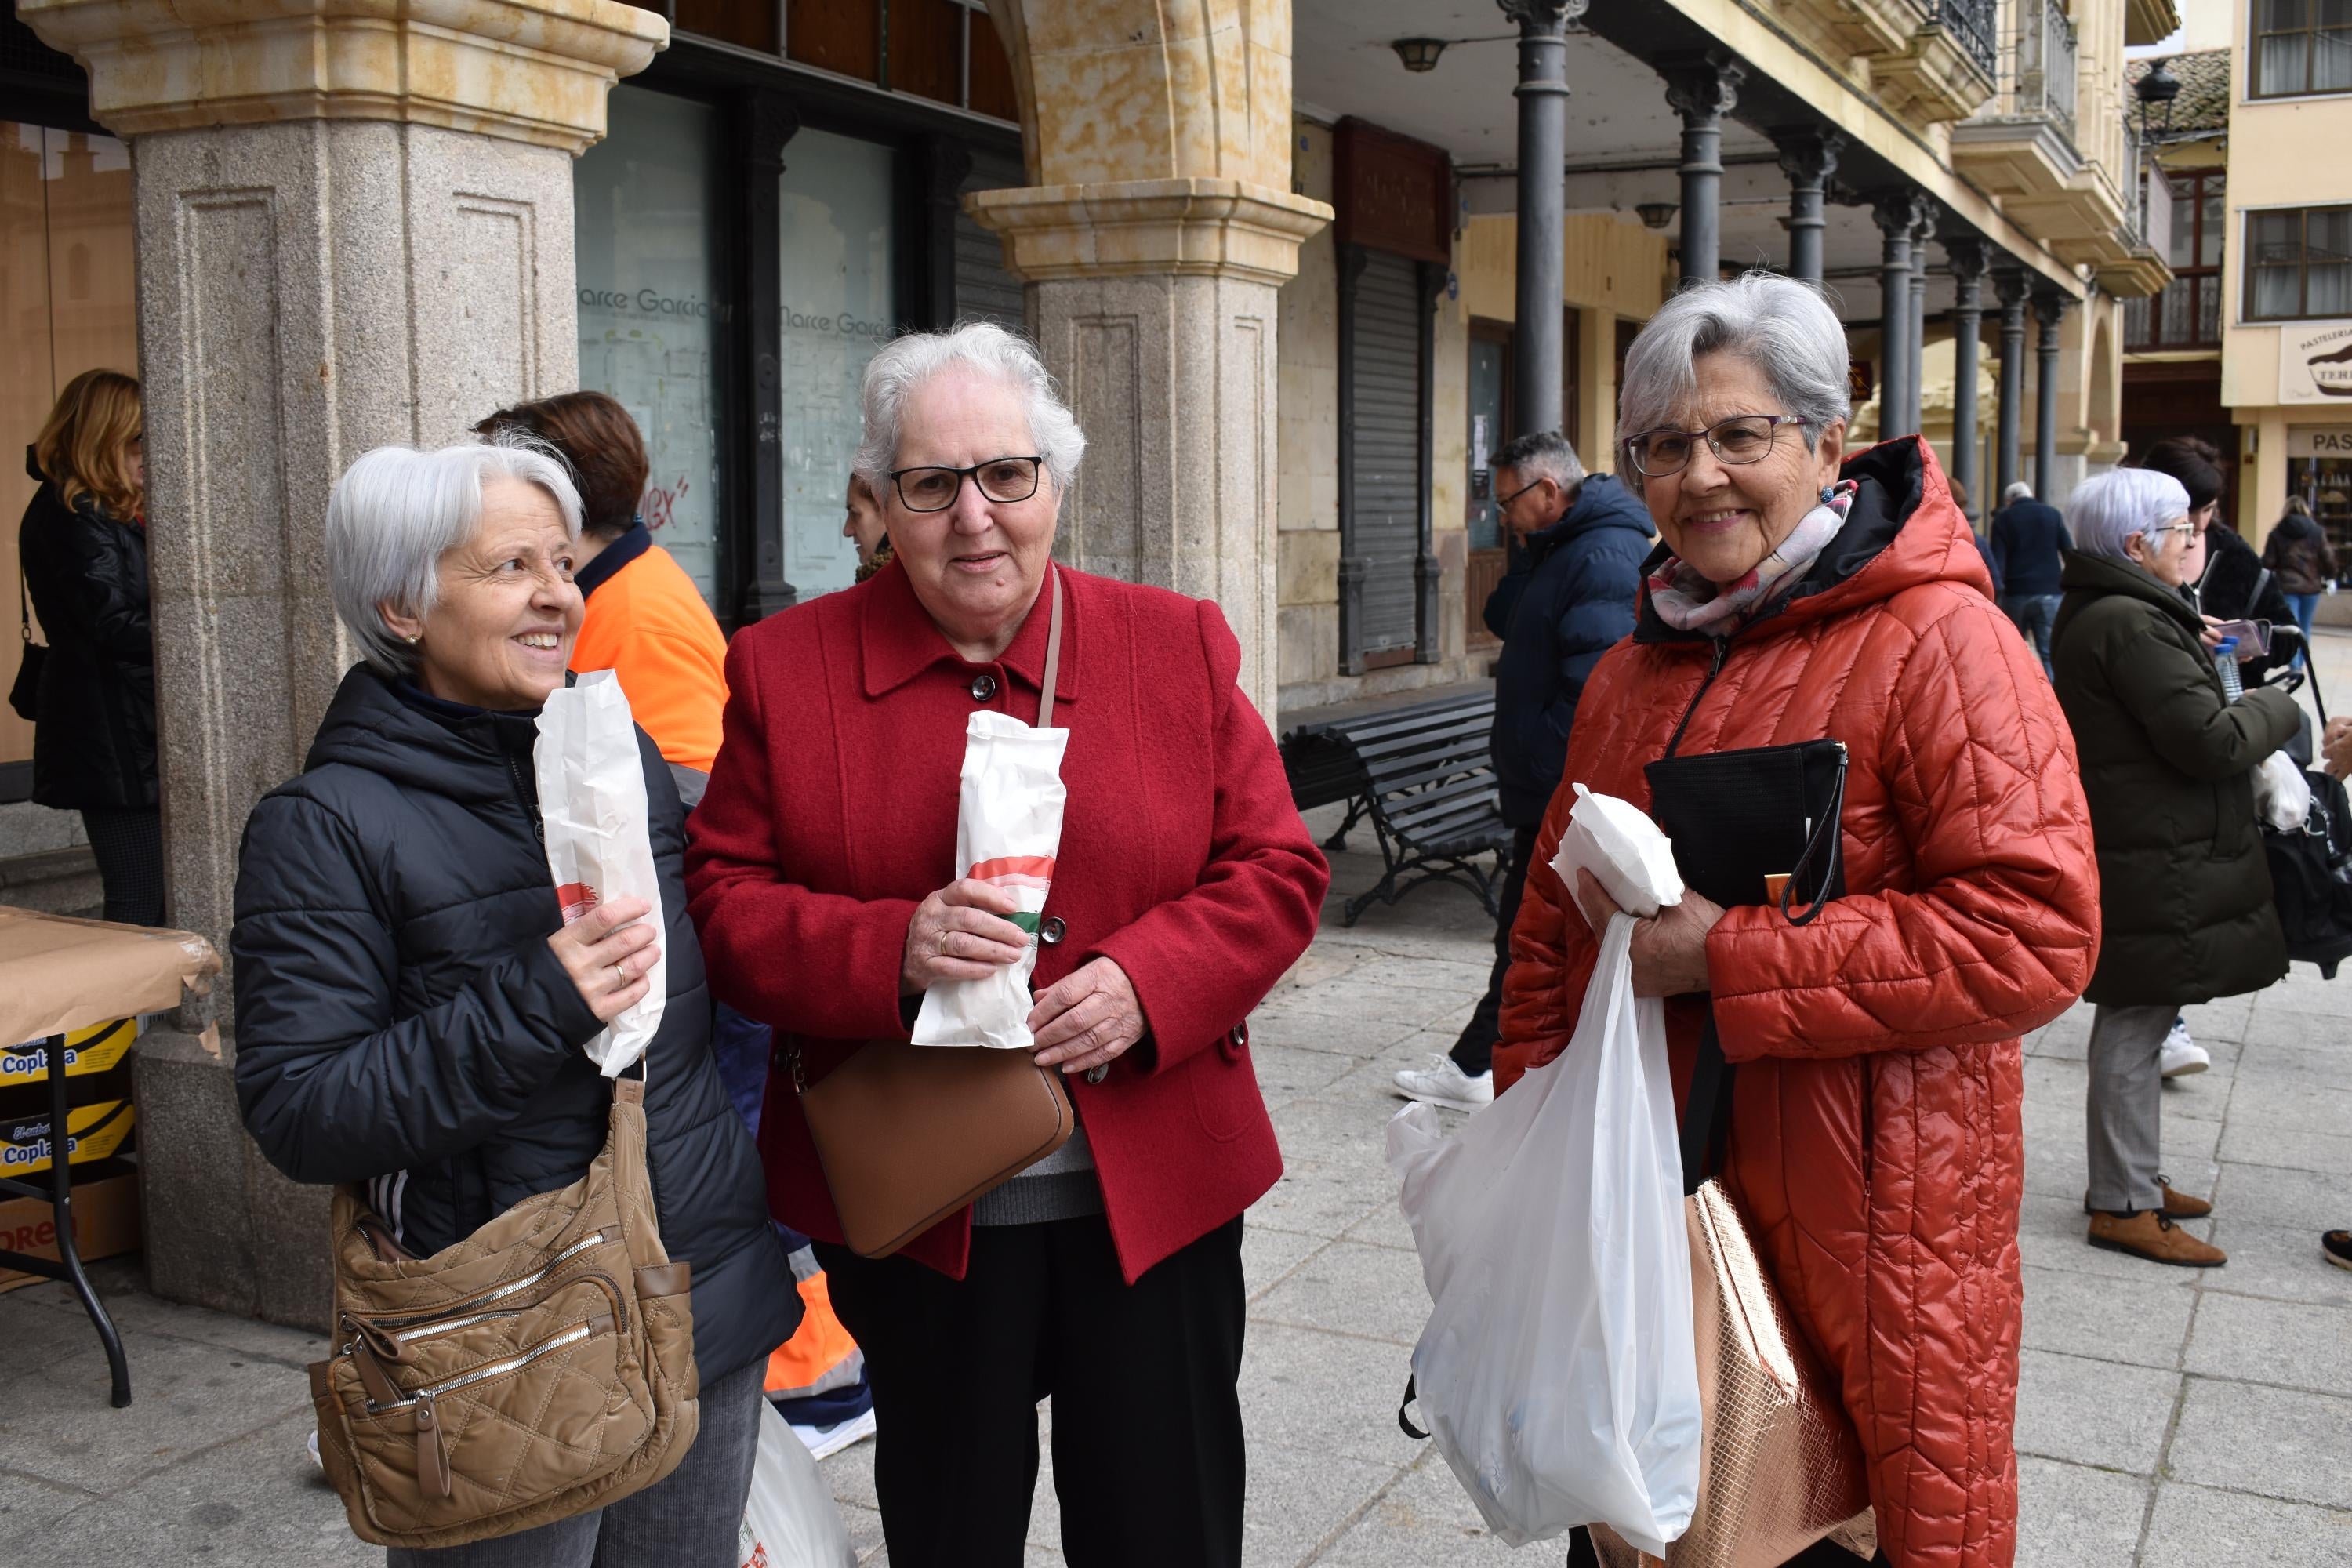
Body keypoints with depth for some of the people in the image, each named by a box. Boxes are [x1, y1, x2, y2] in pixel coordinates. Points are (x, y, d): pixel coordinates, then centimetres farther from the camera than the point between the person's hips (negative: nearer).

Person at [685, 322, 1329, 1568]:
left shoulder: (1178, 647, 1)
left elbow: (1277, 872, 1)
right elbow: (724, 903, -3)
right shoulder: (784, 668, -1)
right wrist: (891, 952, -22)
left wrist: (1145, 981, -17)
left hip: (1155, 1194, 1)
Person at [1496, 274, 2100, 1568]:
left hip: (1865, 1239, -6)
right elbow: (1549, 932, 17)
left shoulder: (1937, 641, -11)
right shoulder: (1629, 673, 12)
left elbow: (2034, 931, -21)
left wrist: (1726, 955, -21)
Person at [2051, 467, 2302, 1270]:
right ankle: (2123, 1206, 4)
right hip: (2153, 867, -11)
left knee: (2133, 1021, 18)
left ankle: (2124, 1176, 29)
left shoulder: (2095, 613, 14)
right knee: (2136, 1027, -4)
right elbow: (2214, 741, -22)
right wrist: (2277, 706, -3)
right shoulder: (2135, 626, -20)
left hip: (2140, 852, 11)